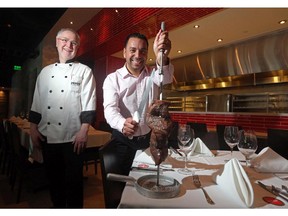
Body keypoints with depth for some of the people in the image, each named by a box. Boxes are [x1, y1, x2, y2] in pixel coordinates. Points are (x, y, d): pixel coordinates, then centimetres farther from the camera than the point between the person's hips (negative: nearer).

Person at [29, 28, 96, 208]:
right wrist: (34, 129, 7)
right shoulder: (46, 71, 12)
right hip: (47, 137, 5)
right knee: (54, 179, 18)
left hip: (73, 137, -4)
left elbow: (89, 104, -9)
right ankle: (58, 207, 39)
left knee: (74, 180, 8)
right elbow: (37, 103, 13)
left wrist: (84, 131, -15)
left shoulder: (84, 71, -2)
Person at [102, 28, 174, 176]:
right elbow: (110, 108, -20)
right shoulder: (112, 79, -6)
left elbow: (165, 77, -23)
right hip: (123, 141, -2)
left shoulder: (153, 74, 0)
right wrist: (122, 124, -42)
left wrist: (162, 57, -46)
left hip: (150, 139, 2)